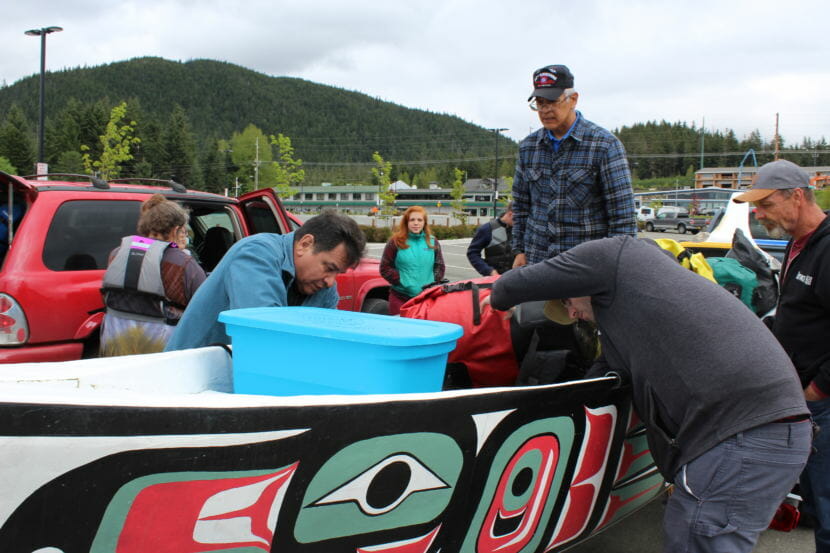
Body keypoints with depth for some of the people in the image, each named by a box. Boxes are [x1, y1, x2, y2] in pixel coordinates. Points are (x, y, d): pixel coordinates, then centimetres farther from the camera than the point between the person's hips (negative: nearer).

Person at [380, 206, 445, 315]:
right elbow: (385, 268, -1)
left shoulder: (432, 242, 9)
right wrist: (403, 282, -11)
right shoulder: (396, 242, 0)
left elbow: (439, 267, 14)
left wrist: (432, 283, -1)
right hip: (400, 297, -2)